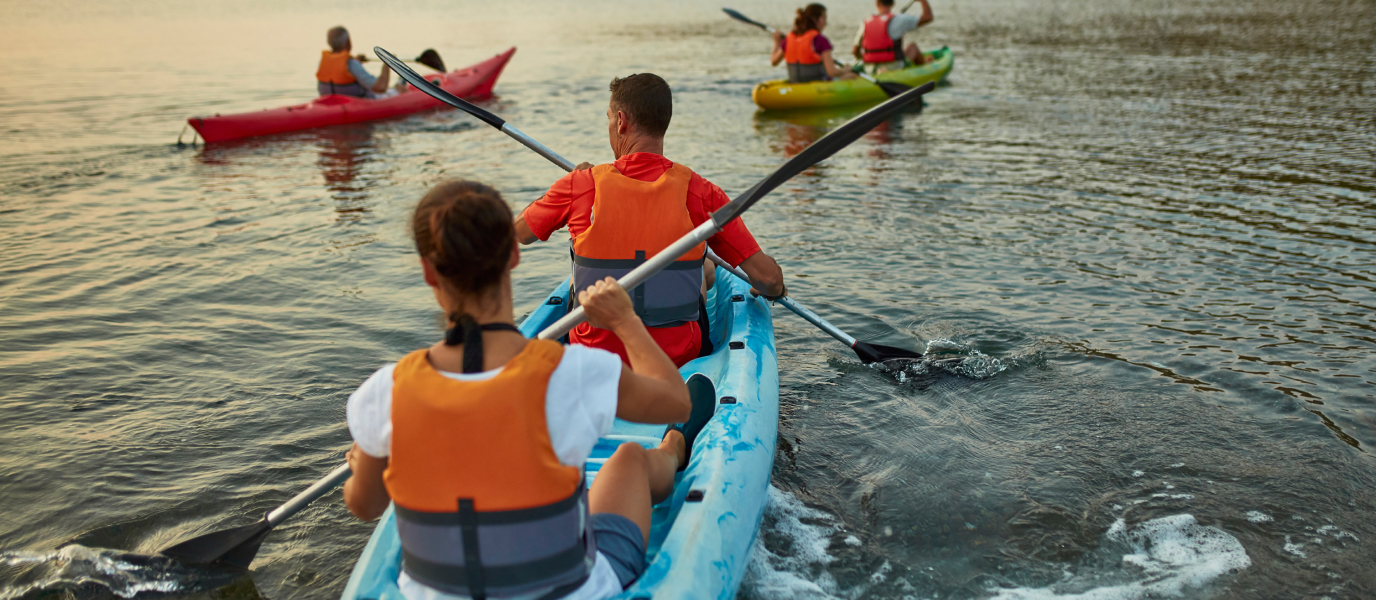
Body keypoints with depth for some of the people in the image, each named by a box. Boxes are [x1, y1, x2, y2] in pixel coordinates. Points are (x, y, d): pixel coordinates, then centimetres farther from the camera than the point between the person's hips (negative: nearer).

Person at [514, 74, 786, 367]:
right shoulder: (700, 192, -12)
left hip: (595, 355, 0)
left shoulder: (580, 184, -12)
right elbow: (769, 278, -12)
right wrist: (774, 291, 13)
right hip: (678, 358, 0)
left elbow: (518, 232, 7)